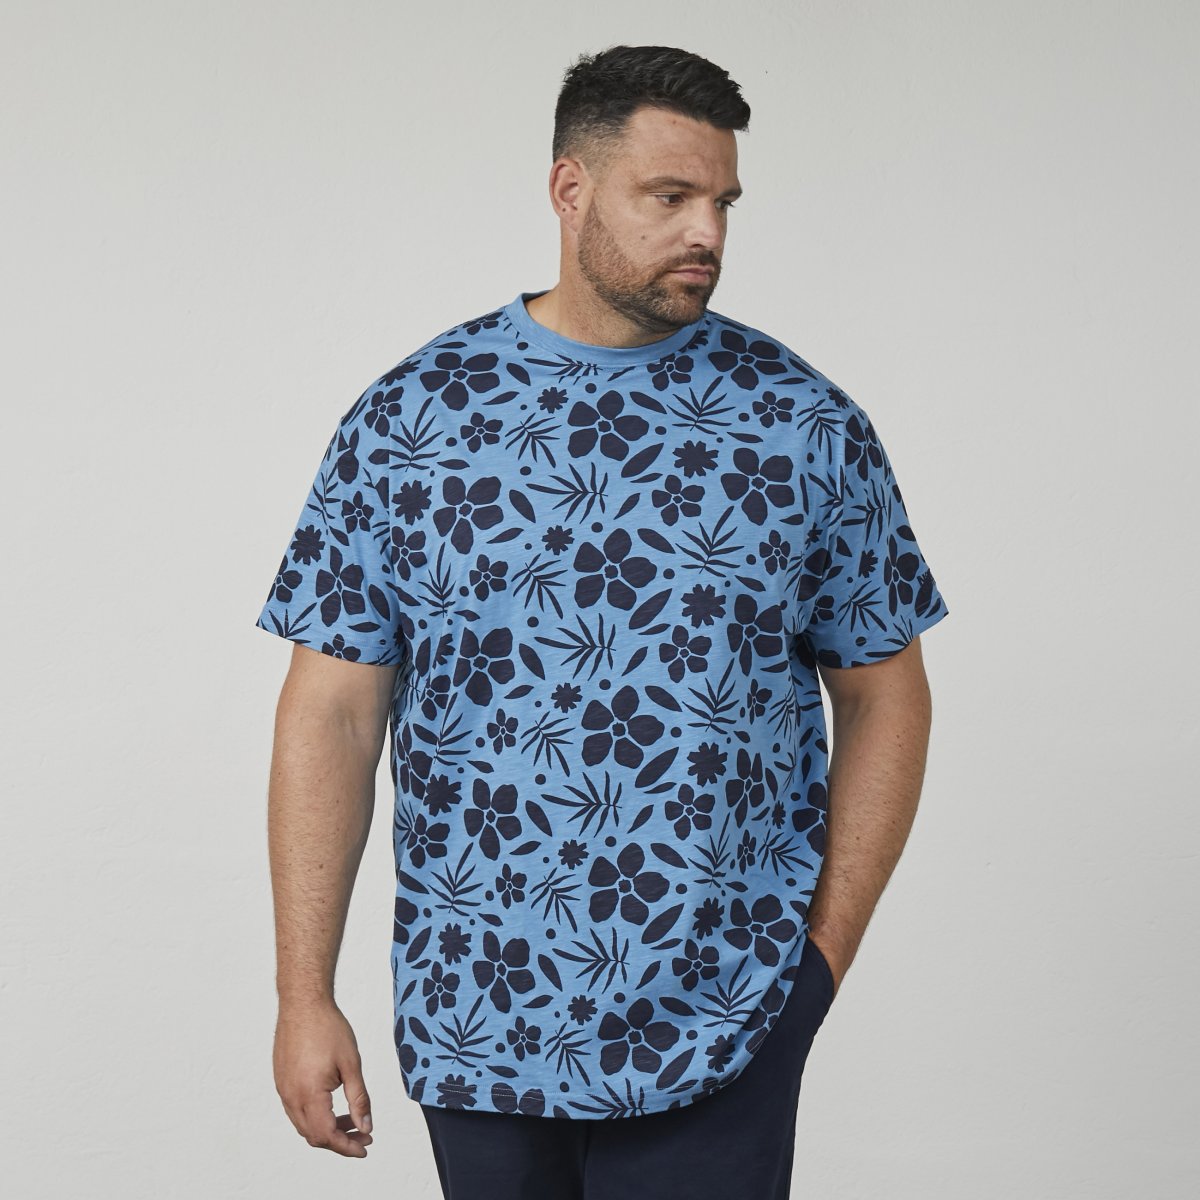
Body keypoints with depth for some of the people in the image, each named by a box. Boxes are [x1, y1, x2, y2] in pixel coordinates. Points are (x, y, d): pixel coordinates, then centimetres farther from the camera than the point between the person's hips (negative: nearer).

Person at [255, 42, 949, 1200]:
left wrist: (823, 961, 0)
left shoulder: (806, 425, -1)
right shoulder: (404, 420, -2)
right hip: (475, 1029, 1)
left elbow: (884, 697, 5)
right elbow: (332, 713, -2)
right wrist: (305, 996, -6)